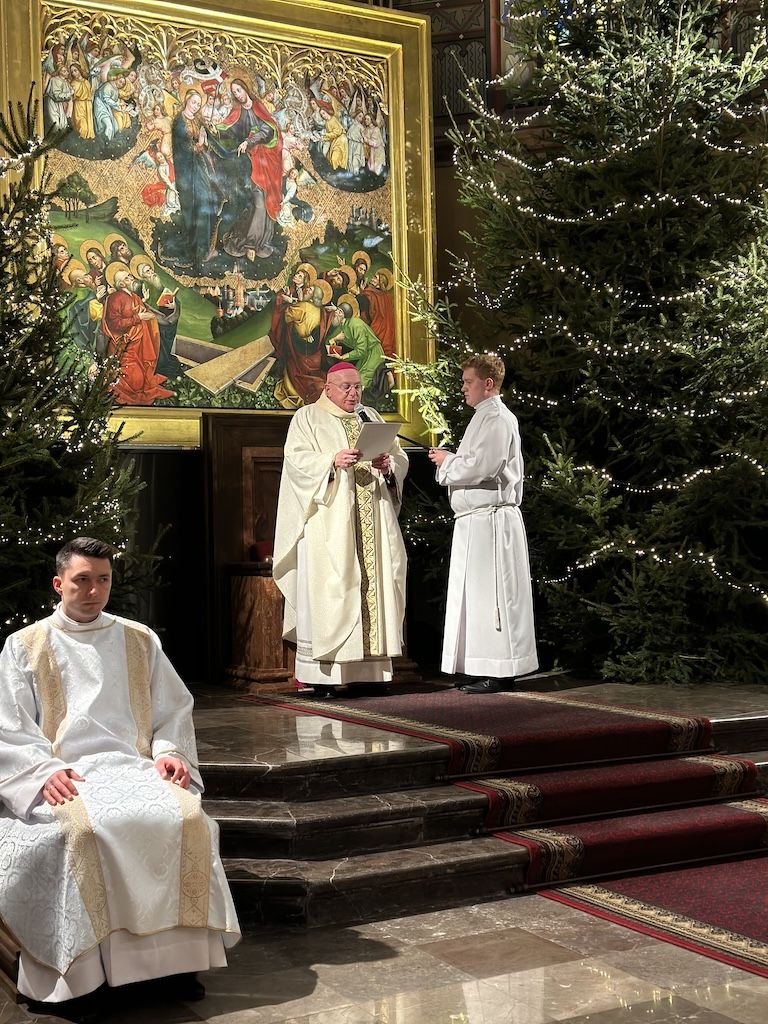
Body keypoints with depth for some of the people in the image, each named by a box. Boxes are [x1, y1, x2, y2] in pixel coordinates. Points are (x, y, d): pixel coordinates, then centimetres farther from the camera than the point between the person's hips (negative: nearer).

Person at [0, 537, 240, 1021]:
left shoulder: (139, 641, 19)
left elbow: (174, 710, 21)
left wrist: (169, 751, 0)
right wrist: (44, 771, -12)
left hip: (132, 767, 2)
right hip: (63, 778, -2)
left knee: (187, 817, -29)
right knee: (82, 828, -36)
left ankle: (177, 954, -18)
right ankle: (76, 975, -26)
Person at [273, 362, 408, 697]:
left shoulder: (371, 418, 20)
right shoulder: (307, 418, 6)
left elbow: (401, 458, 15)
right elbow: (297, 459, -8)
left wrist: (388, 464, -8)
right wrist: (333, 460, -23)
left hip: (371, 523, 5)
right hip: (329, 524, -5)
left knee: (372, 588, 1)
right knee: (328, 591, -9)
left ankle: (368, 668, 4)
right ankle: (321, 673, -9)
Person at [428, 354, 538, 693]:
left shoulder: (497, 419, -11)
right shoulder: (485, 417, 20)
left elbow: (482, 466, -21)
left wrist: (447, 462, -6)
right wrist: (450, 460, 9)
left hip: (490, 521, -10)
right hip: (477, 521, 10)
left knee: (491, 595, -7)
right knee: (478, 594, 11)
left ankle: (499, 674, -2)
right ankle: (493, 672, 16)